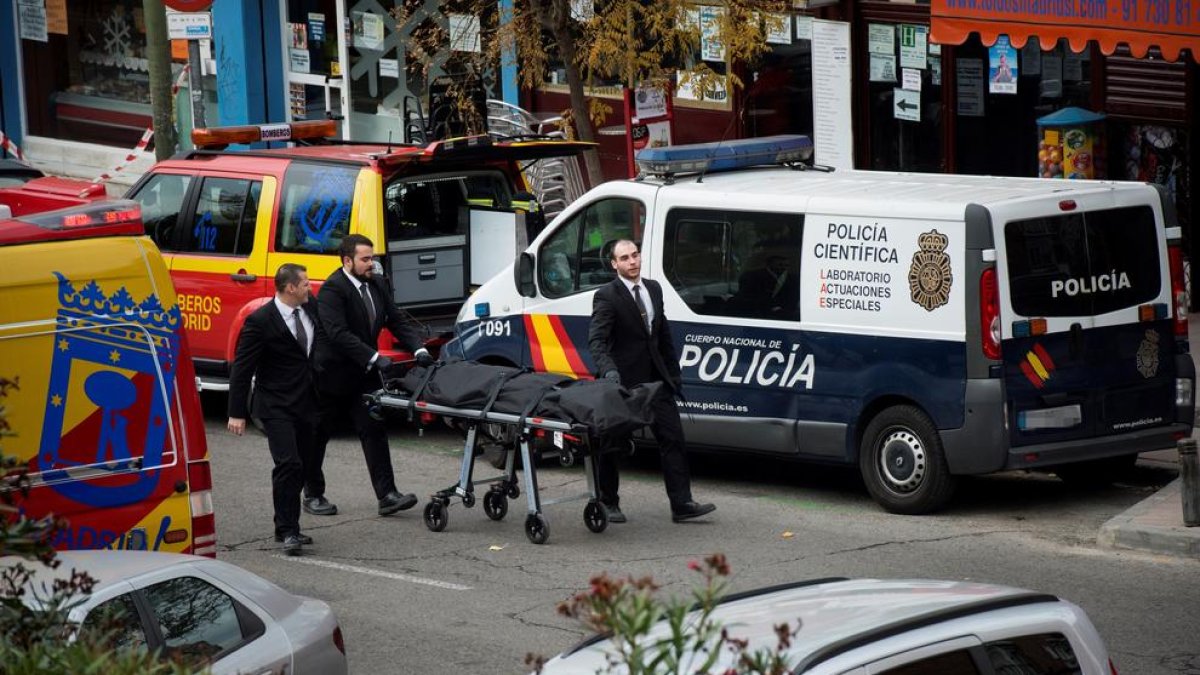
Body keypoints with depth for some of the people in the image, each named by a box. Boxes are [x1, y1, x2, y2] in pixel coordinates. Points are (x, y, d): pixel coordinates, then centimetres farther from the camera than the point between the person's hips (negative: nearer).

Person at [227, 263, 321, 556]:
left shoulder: (310, 307, 4)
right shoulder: (260, 321, -15)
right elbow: (242, 368, -11)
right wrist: (237, 413, -13)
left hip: (305, 404, 7)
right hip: (276, 407, -7)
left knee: (301, 467, 10)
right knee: (288, 464, -16)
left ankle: (287, 527, 21)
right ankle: (288, 531, -12)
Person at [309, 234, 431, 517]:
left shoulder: (376, 285, 5)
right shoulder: (332, 289, -20)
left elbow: (397, 321, 6)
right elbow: (338, 334, -29)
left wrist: (418, 349, -10)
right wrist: (375, 358, -34)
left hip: (363, 376, 6)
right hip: (332, 374, -6)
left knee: (374, 431, -3)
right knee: (318, 435, 7)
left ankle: (387, 495, -7)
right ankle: (313, 495, 20)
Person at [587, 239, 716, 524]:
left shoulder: (653, 289, 10)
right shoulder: (607, 296, -12)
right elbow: (597, 340, -21)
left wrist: (673, 372, 13)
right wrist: (608, 370, -37)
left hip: (655, 379, 6)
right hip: (623, 380, -6)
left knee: (672, 437, 0)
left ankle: (682, 504, 1)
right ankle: (608, 504, 18)